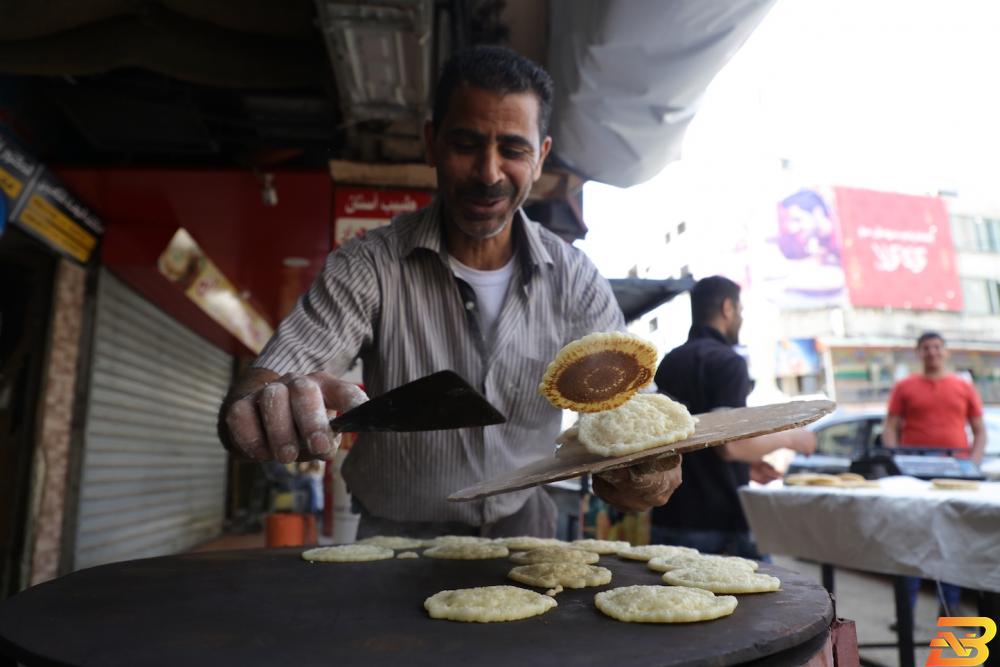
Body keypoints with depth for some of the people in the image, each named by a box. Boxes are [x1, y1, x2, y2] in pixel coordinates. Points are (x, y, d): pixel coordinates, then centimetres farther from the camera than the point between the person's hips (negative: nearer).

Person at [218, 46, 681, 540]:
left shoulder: (576, 280, -4)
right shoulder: (368, 267, -10)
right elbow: (262, 385, -17)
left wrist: (650, 468, -26)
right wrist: (263, 408, -40)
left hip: (523, 538, 2)